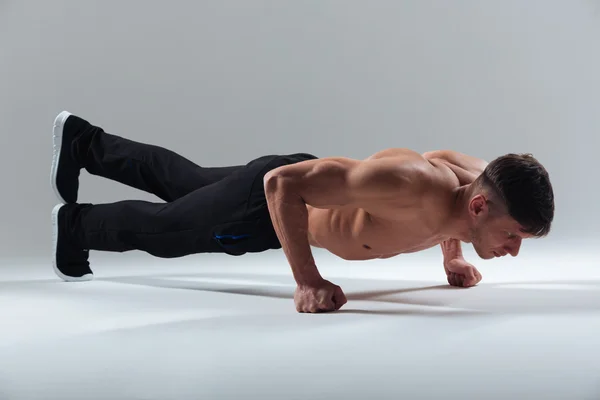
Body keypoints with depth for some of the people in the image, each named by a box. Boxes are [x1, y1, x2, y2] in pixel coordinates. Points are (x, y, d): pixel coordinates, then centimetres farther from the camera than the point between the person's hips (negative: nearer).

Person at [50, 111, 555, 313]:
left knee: (183, 181, 29)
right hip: (265, 198, -7)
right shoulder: (411, 184, -45)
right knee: (158, 228, 19)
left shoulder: (480, 175, -19)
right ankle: (75, 224, 49)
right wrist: (307, 282, -39)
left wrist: (452, 255, 3)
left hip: (307, 180, 7)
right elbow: (283, 184, -40)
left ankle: (83, 141, 52)